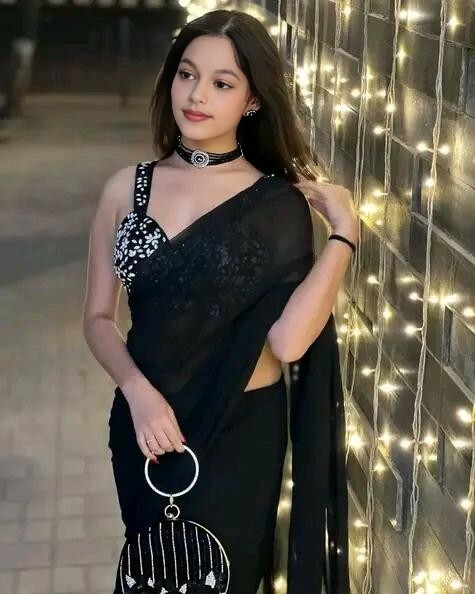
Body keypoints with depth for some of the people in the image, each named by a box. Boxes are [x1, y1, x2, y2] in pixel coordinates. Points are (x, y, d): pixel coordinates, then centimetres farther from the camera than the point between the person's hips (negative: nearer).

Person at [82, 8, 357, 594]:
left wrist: (344, 230, -22)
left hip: (240, 430, -3)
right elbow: (98, 317, 1)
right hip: (145, 421, 3)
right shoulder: (127, 188, -3)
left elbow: (288, 341, -22)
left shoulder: (277, 204, -10)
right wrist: (138, 391, -16)